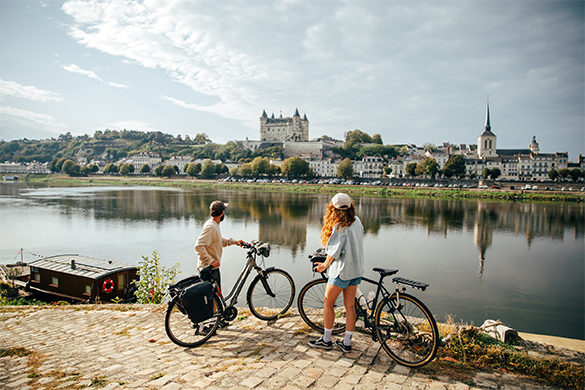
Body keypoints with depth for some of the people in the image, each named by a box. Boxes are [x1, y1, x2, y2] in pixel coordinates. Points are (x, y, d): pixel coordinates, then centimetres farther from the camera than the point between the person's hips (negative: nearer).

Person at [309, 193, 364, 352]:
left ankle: (326, 340, 16)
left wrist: (325, 265, -1)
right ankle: (347, 343, 19)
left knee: (328, 302, 7)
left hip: (342, 270, -7)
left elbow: (334, 251, -16)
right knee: (350, 306, 11)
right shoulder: (357, 221, 3)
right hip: (356, 269, 7)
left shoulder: (340, 227, -19)